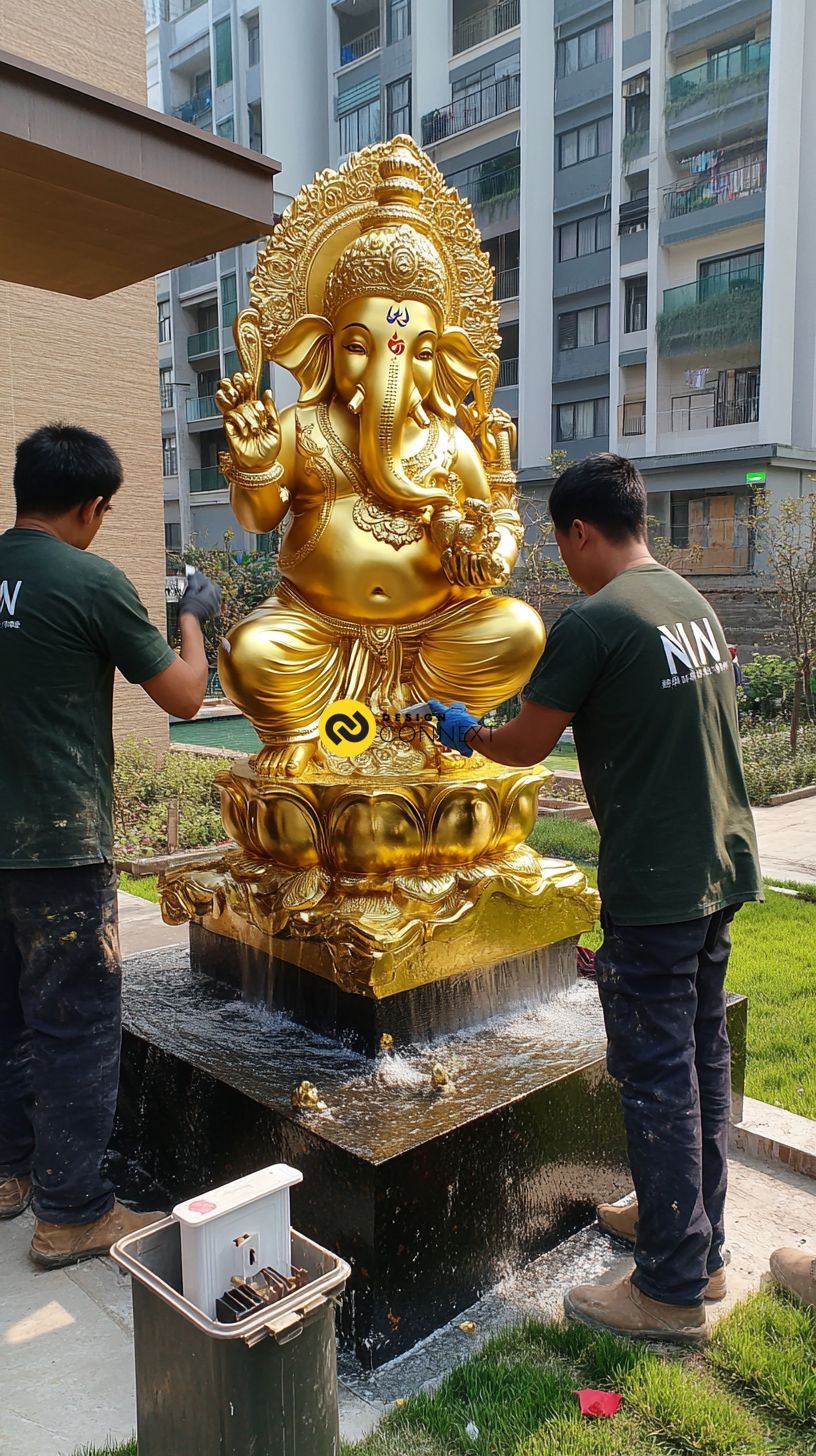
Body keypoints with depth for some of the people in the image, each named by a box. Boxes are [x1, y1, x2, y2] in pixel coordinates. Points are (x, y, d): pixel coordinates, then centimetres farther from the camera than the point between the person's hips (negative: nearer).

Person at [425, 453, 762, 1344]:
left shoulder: (593, 622, -18)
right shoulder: (694, 601, 8)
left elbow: (526, 745, -9)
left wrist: (465, 731, 10)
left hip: (655, 887, -9)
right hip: (724, 868, 9)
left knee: (658, 1079, 3)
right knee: (703, 1058, 19)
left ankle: (673, 1289, 17)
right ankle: (698, 1239, 36)